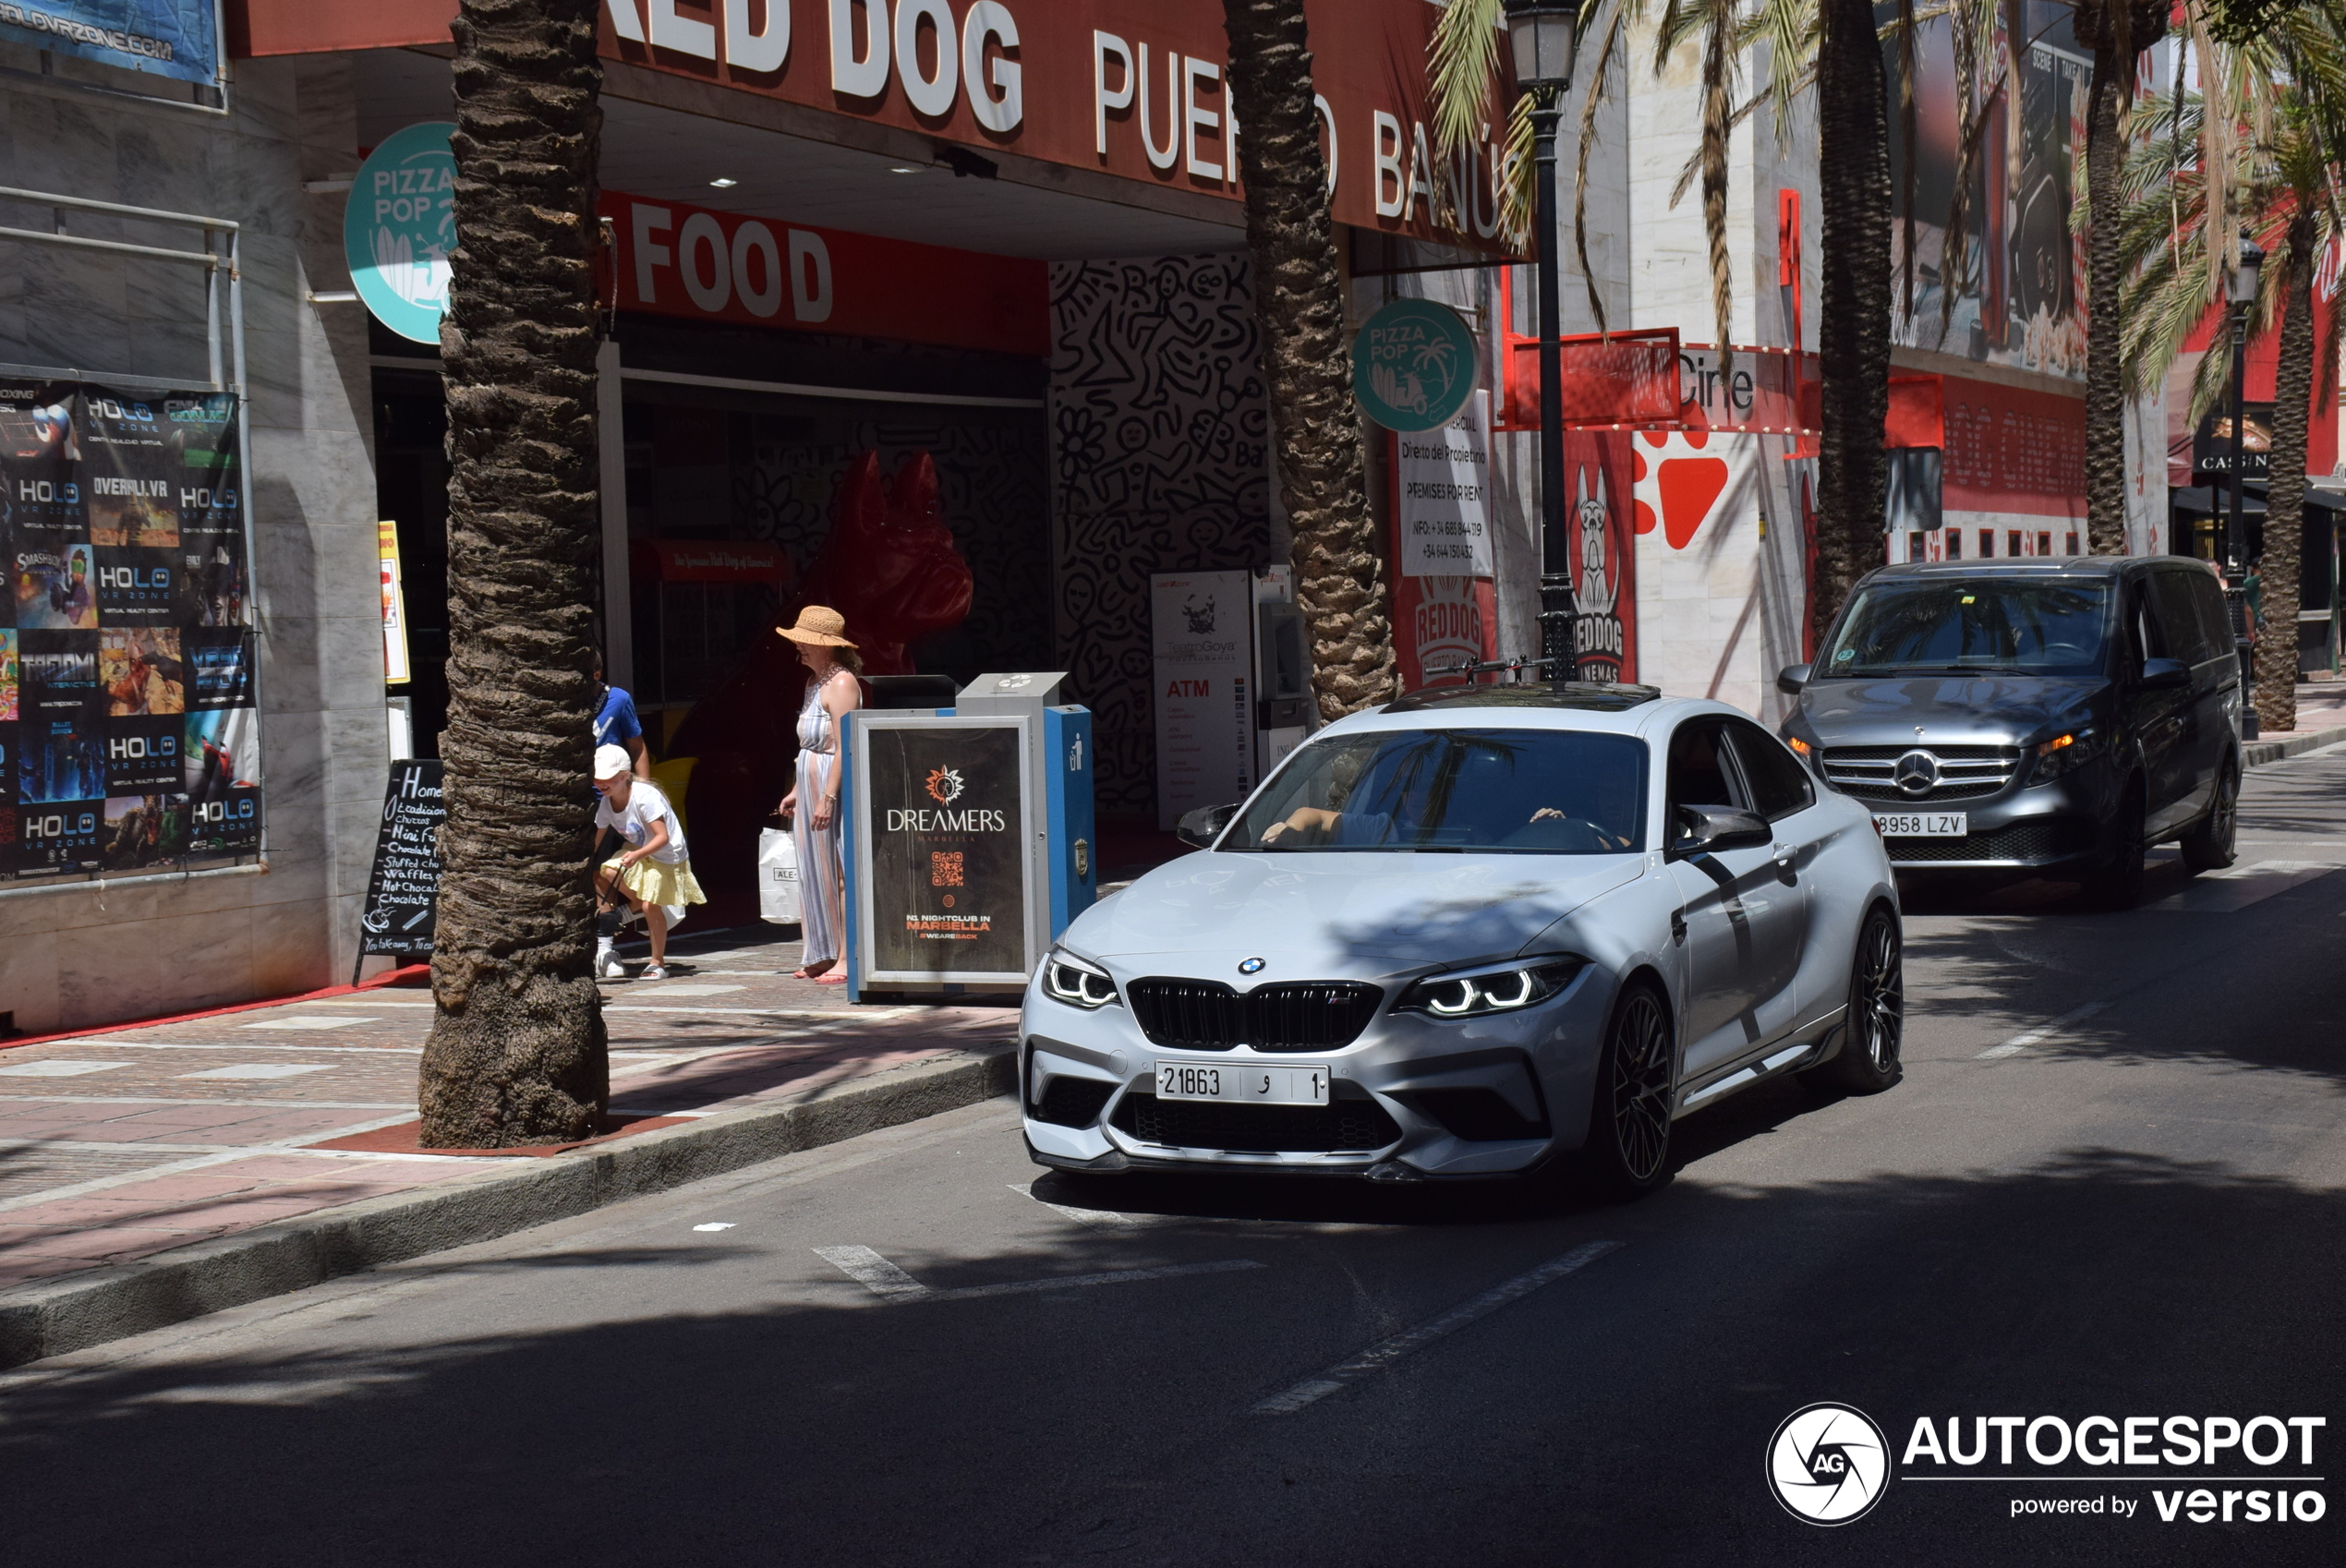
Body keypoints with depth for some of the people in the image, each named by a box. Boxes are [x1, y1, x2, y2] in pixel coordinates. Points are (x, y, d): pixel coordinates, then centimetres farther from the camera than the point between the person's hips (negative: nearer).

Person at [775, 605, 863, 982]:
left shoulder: (841, 684, -14)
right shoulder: (815, 683, 17)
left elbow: (844, 747, -21)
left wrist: (828, 797, -25)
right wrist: (797, 791, 21)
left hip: (834, 786, -10)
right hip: (812, 786, 10)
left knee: (839, 873, -7)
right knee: (817, 872, 12)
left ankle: (847, 958, -5)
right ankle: (823, 955, 18)